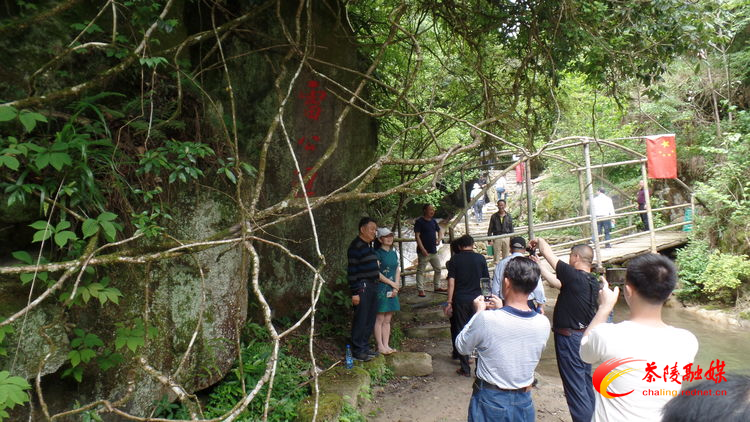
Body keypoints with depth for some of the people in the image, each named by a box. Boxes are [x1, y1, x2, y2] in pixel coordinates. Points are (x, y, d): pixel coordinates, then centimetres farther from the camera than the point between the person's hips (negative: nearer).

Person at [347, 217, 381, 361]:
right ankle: (357, 351, 7)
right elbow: (352, 270, -16)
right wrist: (355, 292, -18)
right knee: (361, 319, -2)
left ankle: (365, 346, 24)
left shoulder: (369, 245, 16)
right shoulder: (356, 246, -13)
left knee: (370, 319, 13)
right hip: (363, 286, -9)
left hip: (373, 285, 9)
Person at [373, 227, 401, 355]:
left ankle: (386, 345, 16)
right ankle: (380, 346, 6)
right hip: (381, 288, -7)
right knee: (379, 319, -1)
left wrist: (396, 287, 0)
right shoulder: (378, 253, -9)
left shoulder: (394, 253, 13)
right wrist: (392, 283, -11)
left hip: (392, 290, 7)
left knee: (387, 320, 10)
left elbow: (397, 270, 12)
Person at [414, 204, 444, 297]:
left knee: (438, 269, 15)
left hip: (433, 250, 8)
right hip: (424, 251, -8)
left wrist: (439, 239, 2)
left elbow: (439, 231, 24)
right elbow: (417, 236, -13)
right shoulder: (419, 222, -9)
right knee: (421, 271, -4)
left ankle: (437, 286, 29)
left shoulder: (433, 221, 12)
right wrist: (422, 249, -20)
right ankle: (420, 290, -1)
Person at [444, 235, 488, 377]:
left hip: (460, 300, -1)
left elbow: (451, 281, -7)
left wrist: (449, 302, -4)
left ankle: (465, 368, 10)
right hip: (477, 300, 1)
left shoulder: (455, 259, -2)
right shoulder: (480, 258, 1)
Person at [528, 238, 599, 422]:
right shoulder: (593, 282, 6)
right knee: (586, 383, 19)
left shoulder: (574, 276, -21)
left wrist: (539, 240, 4)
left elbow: (548, 253, -15)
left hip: (570, 338, -9)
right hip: (586, 336, 9)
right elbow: (557, 283, 16)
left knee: (575, 388, -1)